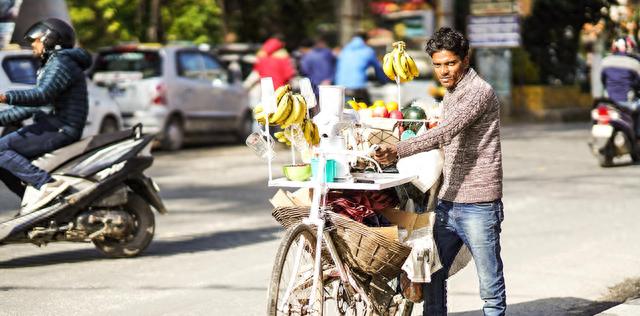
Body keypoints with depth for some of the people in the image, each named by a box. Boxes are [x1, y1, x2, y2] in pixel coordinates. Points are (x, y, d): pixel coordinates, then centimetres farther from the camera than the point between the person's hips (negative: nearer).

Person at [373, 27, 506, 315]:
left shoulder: (479, 92, -14)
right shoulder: (450, 95, 15)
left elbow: (444, 132, -27)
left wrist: (398, 151, -34)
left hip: (478, 206, -9)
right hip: (447, 203, 9)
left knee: (491, 286, -1)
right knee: (432, 275, 11)